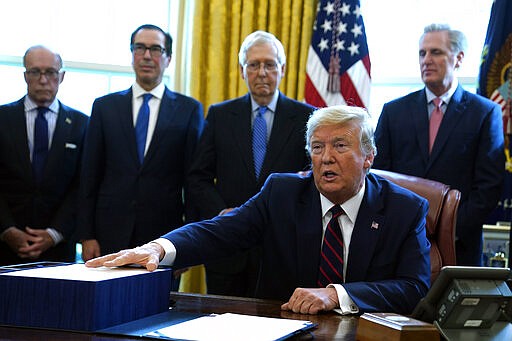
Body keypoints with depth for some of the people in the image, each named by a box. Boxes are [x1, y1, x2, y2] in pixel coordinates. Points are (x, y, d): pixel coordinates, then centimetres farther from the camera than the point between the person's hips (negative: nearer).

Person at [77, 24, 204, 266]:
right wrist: (87, 235, 1)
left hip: (164, 236, -1)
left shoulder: (189, 109, 5)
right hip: (111, 235, 1)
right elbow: (90, 176, 7)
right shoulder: (104, 107, 9)